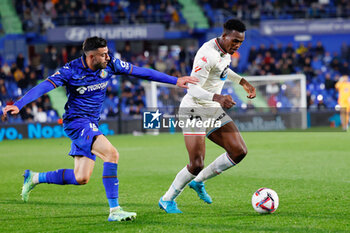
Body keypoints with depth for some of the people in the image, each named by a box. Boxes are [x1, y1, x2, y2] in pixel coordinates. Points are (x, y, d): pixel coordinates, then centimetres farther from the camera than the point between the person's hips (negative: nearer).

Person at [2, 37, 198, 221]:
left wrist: (175, 80, 5)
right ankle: (114, 210, -23)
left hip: (92, 124, 7)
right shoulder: (71, 71, -16)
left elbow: (141, 72, 3)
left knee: (81, 178, 5)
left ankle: (35, 178, 25)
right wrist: (18, 105, -36)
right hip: (76, 121, -7)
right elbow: (44, 87, -23)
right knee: (112, 154, -26)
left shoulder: (110, 65, -3)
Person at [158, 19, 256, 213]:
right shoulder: (208, 54, -25)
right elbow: (193, 89, -29)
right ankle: (167, 200, 11)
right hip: (195, 110, -9)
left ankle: (199, 181, 15)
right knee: (197, 164, -13)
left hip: (214, 110, 9)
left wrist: (243, 82, 21)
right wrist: (218, 98, -44)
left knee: (239, 152, -2)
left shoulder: (225, 49, 5)